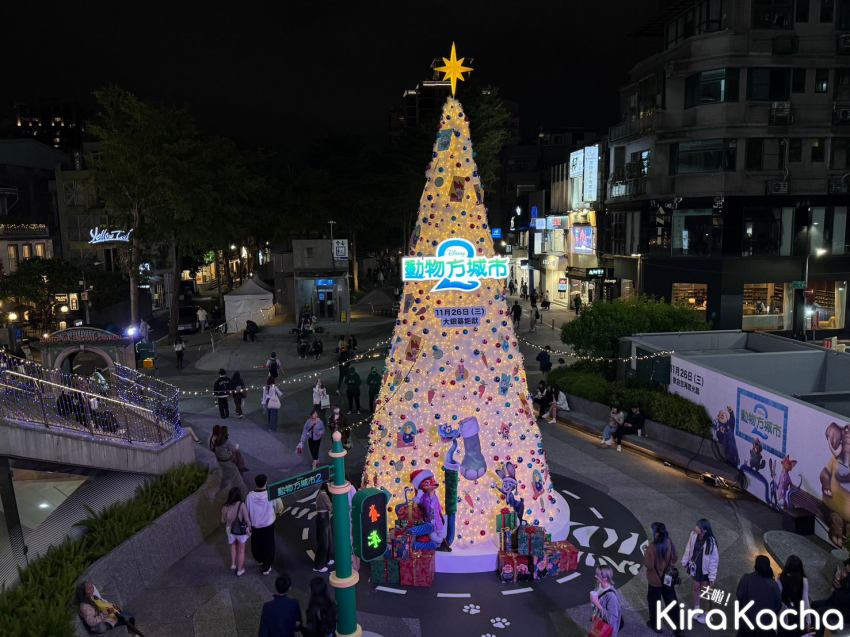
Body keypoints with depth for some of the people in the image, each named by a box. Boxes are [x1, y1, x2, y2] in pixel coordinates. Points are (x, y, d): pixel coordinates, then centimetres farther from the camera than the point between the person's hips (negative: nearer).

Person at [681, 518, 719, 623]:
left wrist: (712, 577, -13)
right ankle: (696, 608, 46)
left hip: (705, 570, -4)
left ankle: (707, 613, 39)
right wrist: (685, 562, 9)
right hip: (695, 568, 4)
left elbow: (714, 560, -20)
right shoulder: (693, 535, -18)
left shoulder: (711, 542, -31)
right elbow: (689, 548, -1)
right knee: (695, 588, 22)